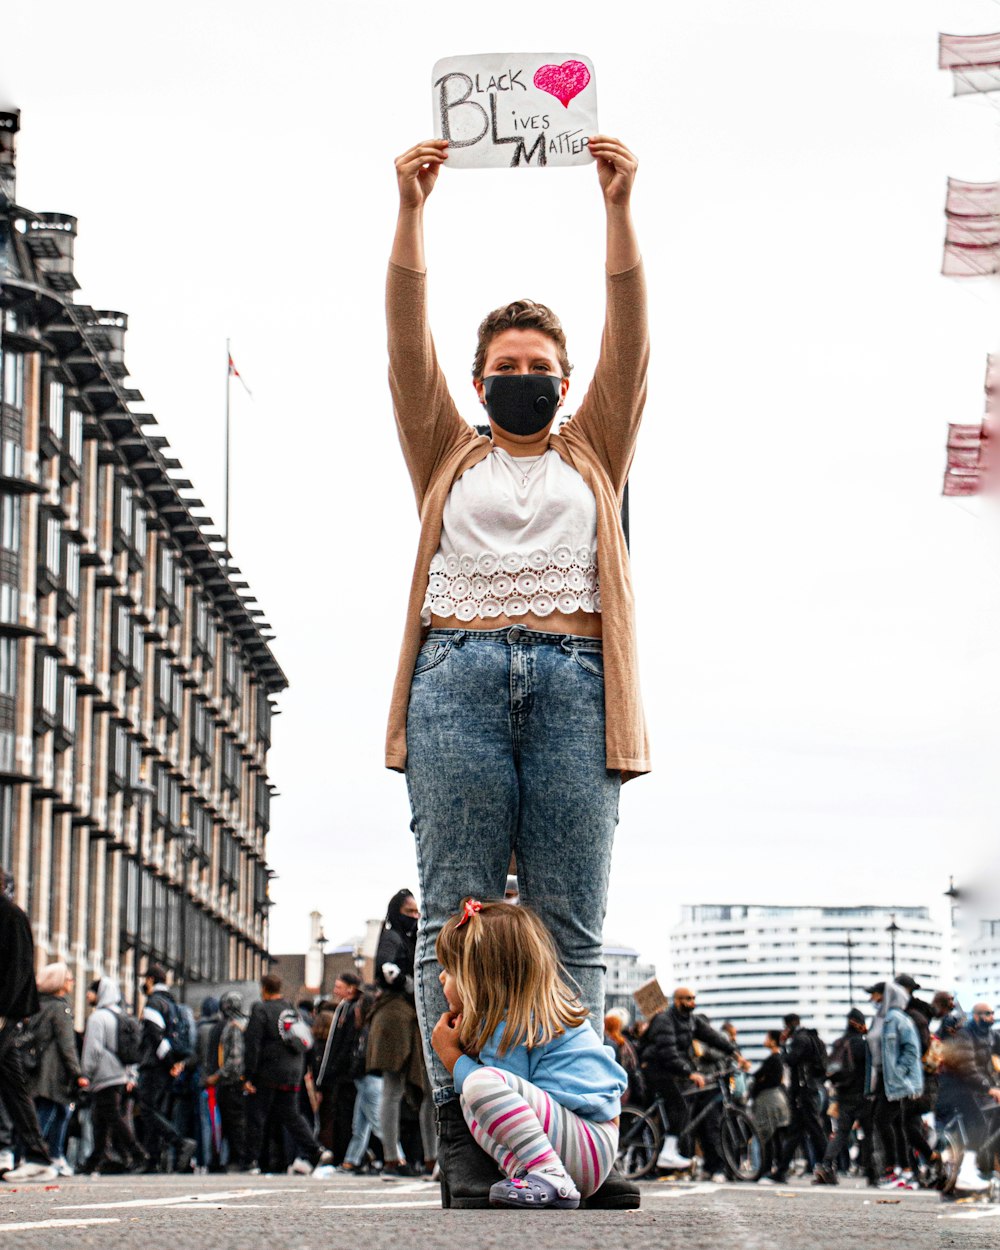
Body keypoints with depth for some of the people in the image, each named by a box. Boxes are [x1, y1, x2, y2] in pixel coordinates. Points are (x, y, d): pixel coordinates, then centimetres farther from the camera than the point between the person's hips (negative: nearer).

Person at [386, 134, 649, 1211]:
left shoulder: (592, 456, 24)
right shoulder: (448, 458, 23)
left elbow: (629, 340, 13)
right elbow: (407, 342, 12)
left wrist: (618, 207, 2)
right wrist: (410, 209, 2)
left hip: (571, 677, 1)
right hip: (458, 671, 0)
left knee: (571, 922, -4)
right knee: (457, 913, -8)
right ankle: (462, 1133, -10)